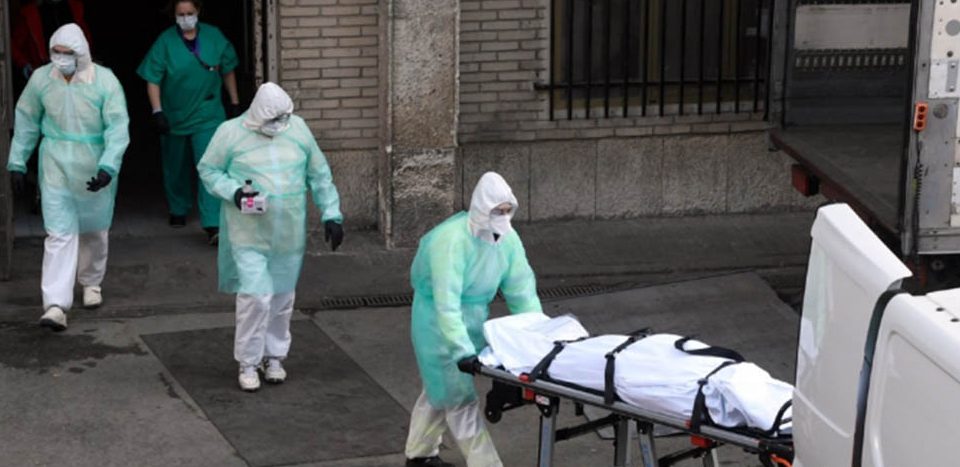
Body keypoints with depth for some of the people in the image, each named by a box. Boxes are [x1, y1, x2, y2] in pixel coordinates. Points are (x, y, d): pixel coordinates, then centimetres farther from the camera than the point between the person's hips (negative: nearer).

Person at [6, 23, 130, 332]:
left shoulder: (104, 81, -13)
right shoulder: (41, 79, -5)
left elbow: (118, 127, -15)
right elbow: (26, 122, 6)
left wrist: (108, 167, -26)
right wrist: (17, 163, 4)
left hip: (95, 171, 0)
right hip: (56, 169, 0)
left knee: (94, 230, 17)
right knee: (60, 234, -8)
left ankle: (91, 282, 42)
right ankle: (56, 304, -12)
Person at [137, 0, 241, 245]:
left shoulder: (214, 37, -3)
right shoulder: (165, 42, -9)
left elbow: (227, 71, 9)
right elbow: (153, 80, -10)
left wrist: (234, 103, 11)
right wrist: (157, 112, -19)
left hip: (207, 116, -1)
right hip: (174, 116, 1)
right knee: (176, 167, 17)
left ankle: (213, 225, -14)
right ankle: (178, 210, 39)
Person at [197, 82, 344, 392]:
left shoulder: (297, 128, 2)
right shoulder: (231, 133, -7)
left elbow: (319, 175, 9)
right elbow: (208, 170, 1)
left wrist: (331, 214, 4)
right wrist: (233, 191, -17)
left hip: (289, 235, 4)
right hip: (249, 235, -4)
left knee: (282, 297, 12)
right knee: (255, 296, -10)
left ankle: (274, 356, 30)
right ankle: (248, 363, 6)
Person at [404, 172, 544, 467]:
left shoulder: (507, 238, -11)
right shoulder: (452, 240, -32)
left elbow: (522, 289, -5)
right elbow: (446, 303, -35)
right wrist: (464, 351, -40)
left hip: (474, 316, 8)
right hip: (439, 321, -8)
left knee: (440, 386, 21)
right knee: (459, 395, -6)